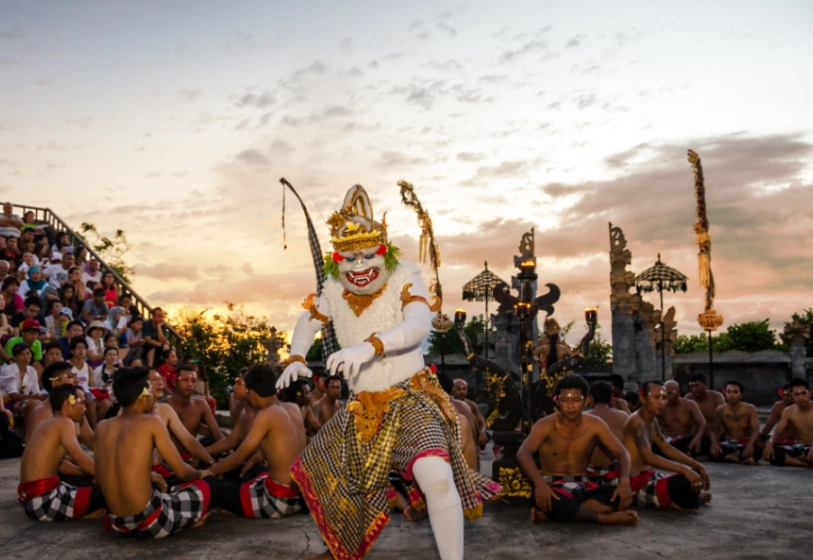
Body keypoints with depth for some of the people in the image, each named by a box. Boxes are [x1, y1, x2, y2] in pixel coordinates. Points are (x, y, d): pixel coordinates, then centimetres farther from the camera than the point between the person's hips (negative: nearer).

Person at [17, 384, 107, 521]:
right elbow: (78, 457, -26)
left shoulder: (47, 423, 17)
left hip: (33, 497, 10)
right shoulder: (64, 422, -9)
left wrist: (89, 474, 14)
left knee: (90, 484, 28)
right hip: (43, 500, -10)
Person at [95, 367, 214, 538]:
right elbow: (181, 471, -4)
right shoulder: (152, 422, -8)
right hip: (151, 522, -6)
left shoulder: (102, 427, 7)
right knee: (210, 484, 13)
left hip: (118, 524, 6)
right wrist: (200, 474, 17)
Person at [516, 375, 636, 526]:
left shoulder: (594, 424, -1)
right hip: (553, 487, -5)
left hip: (581, 487, 5)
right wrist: (539, 483, -43)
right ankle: (606, 518, -16)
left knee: (623, 497, -23)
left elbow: (621, 452, -1)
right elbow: (523, 454, -25)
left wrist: (624, 481, -22)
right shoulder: (546, 425, -11)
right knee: (559, 505, -41)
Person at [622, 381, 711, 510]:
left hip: (649, 478, 11)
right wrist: (684, 469, -40)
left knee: (694, 474, 18)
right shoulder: (637, 421, -21)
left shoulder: (652, 420, 11)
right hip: (637, 485, -10)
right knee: (687, 483, -29)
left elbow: (667, 448, 17)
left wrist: (698, 466, 8)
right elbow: (648, 457, -35)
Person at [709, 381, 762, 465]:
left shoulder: (750, 409, -5)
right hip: (728, 445, 1)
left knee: (758, 449, -38)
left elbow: (755, 430, -16)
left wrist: (750, 445, -38)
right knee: (712, 451, -32)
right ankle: (743, 460, -34)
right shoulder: (720, 411, -1)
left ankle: (727, 457, -30)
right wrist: (715, 444, -34)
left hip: (746, 445, -1)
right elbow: (713, 430, -10)